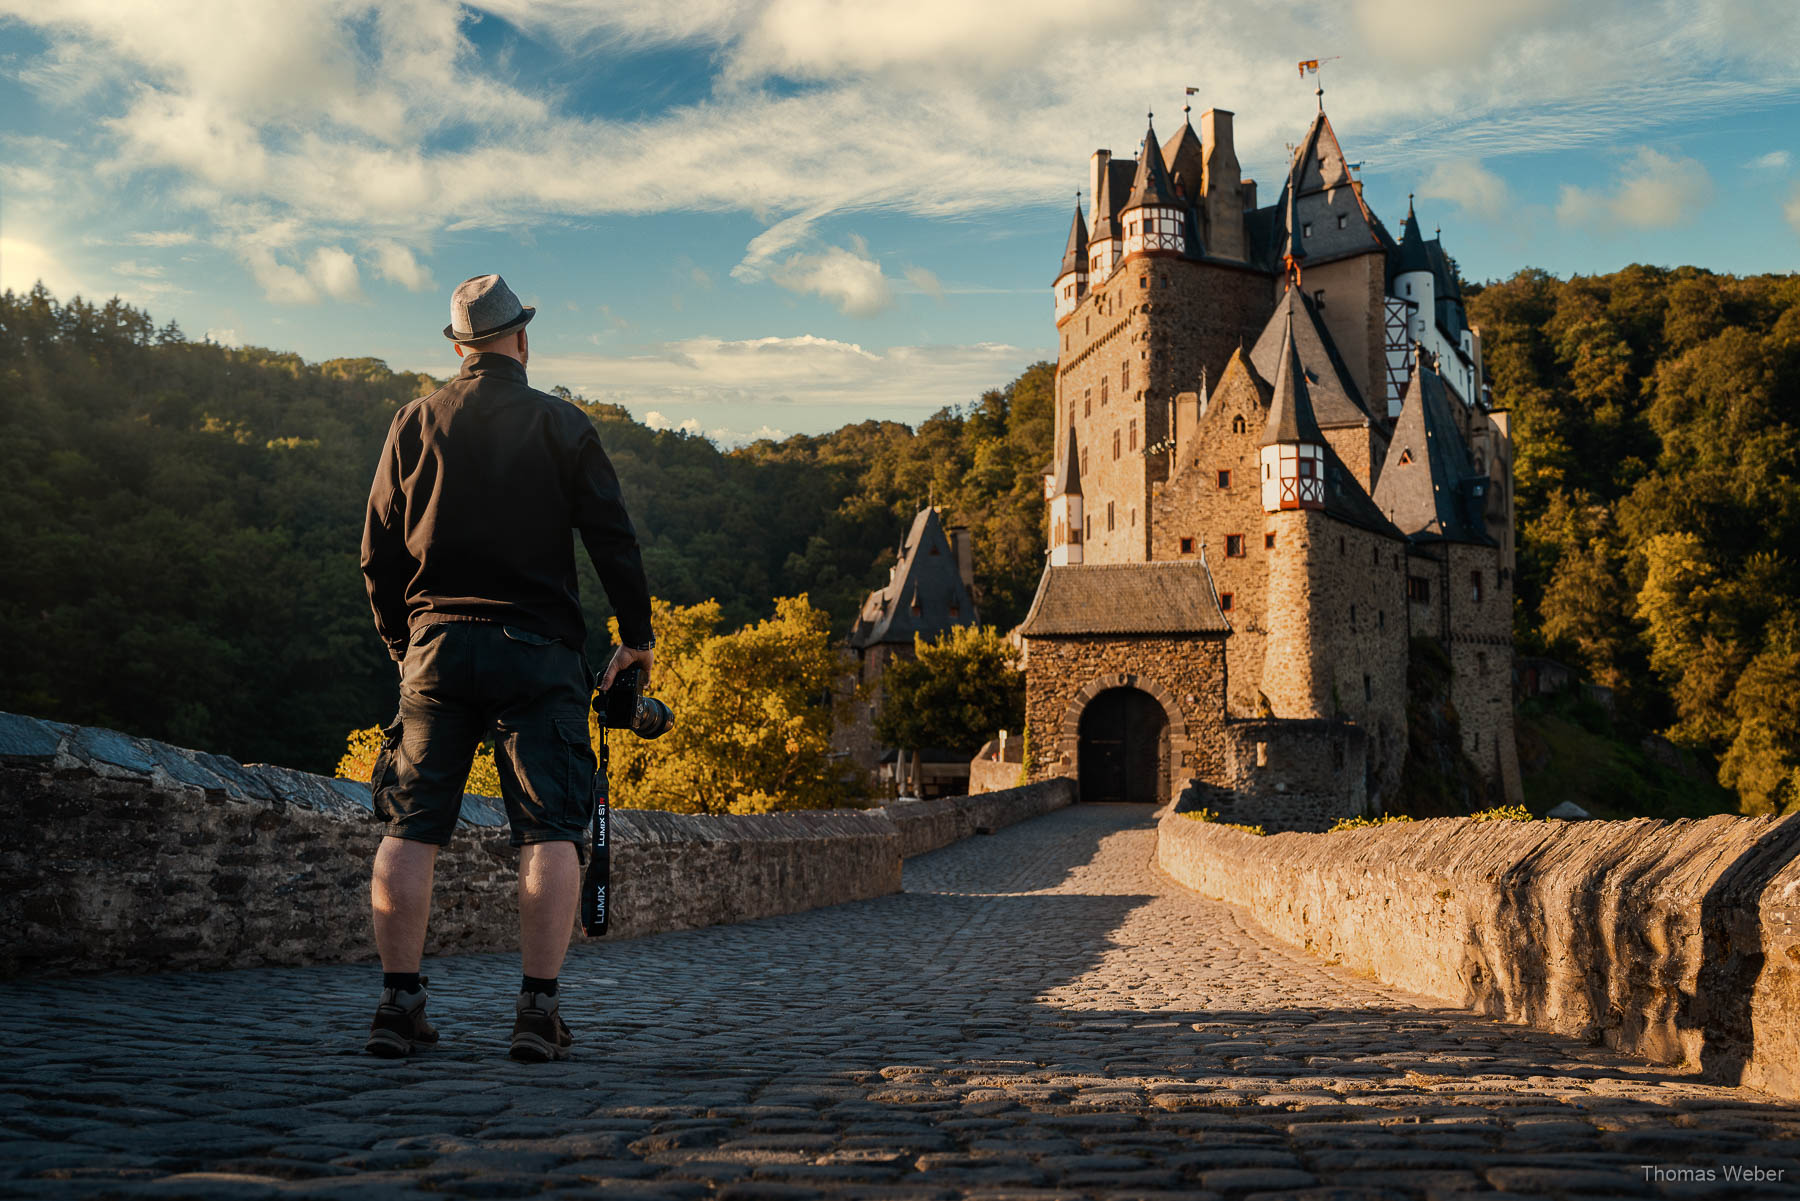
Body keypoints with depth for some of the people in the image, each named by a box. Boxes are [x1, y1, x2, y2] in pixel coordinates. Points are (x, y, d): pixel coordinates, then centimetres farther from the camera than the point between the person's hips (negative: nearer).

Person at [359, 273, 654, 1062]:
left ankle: (399, 1004, 6)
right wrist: (637, 635, 10)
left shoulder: (414, 423, 8)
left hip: (437, 642, 3)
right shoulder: (561, 425, 2)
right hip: (537, 648, -2)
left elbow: (378, 550, 10)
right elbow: (613, 538, 0)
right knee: (549, 833, -1)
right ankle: (539, 1011, -4)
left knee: (411, 830, 7)